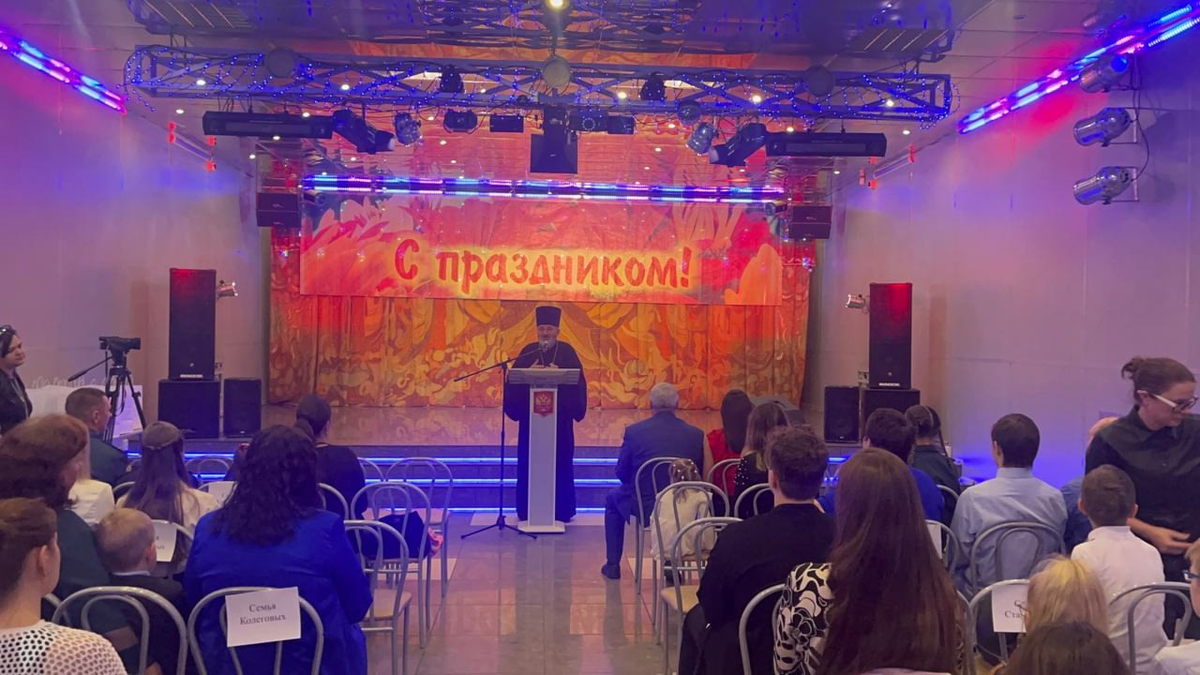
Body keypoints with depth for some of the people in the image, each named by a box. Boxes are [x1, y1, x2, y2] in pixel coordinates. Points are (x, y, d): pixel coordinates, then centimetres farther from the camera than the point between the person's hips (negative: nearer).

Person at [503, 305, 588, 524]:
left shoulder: (567, 351, 3)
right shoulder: (528, 352, 5)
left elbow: (578, 380, -5)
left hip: (560, 414, -1)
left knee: (560, 461, 2)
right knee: (530, 461, 2)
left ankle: (560, 509, 13)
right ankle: (528, 509, 12)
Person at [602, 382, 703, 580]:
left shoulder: (634, 431, -12)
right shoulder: (696, 434, -6)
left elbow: (621, 473, -2)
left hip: (644, 505, -2)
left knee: (613, 499, 31)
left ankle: (612, 565, 31)